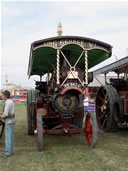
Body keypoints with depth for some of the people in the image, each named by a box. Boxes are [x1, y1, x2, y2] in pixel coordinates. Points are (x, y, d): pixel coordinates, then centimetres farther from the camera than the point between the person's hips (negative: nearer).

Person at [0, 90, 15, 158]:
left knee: (8, 138, -2)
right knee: (10, 137, 14)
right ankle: (11, 151, 21)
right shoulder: (11, 101, 11)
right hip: (11, 121, 10)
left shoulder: (8, 103, -21)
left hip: (9, 122, -10)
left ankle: (7, 153, 5)